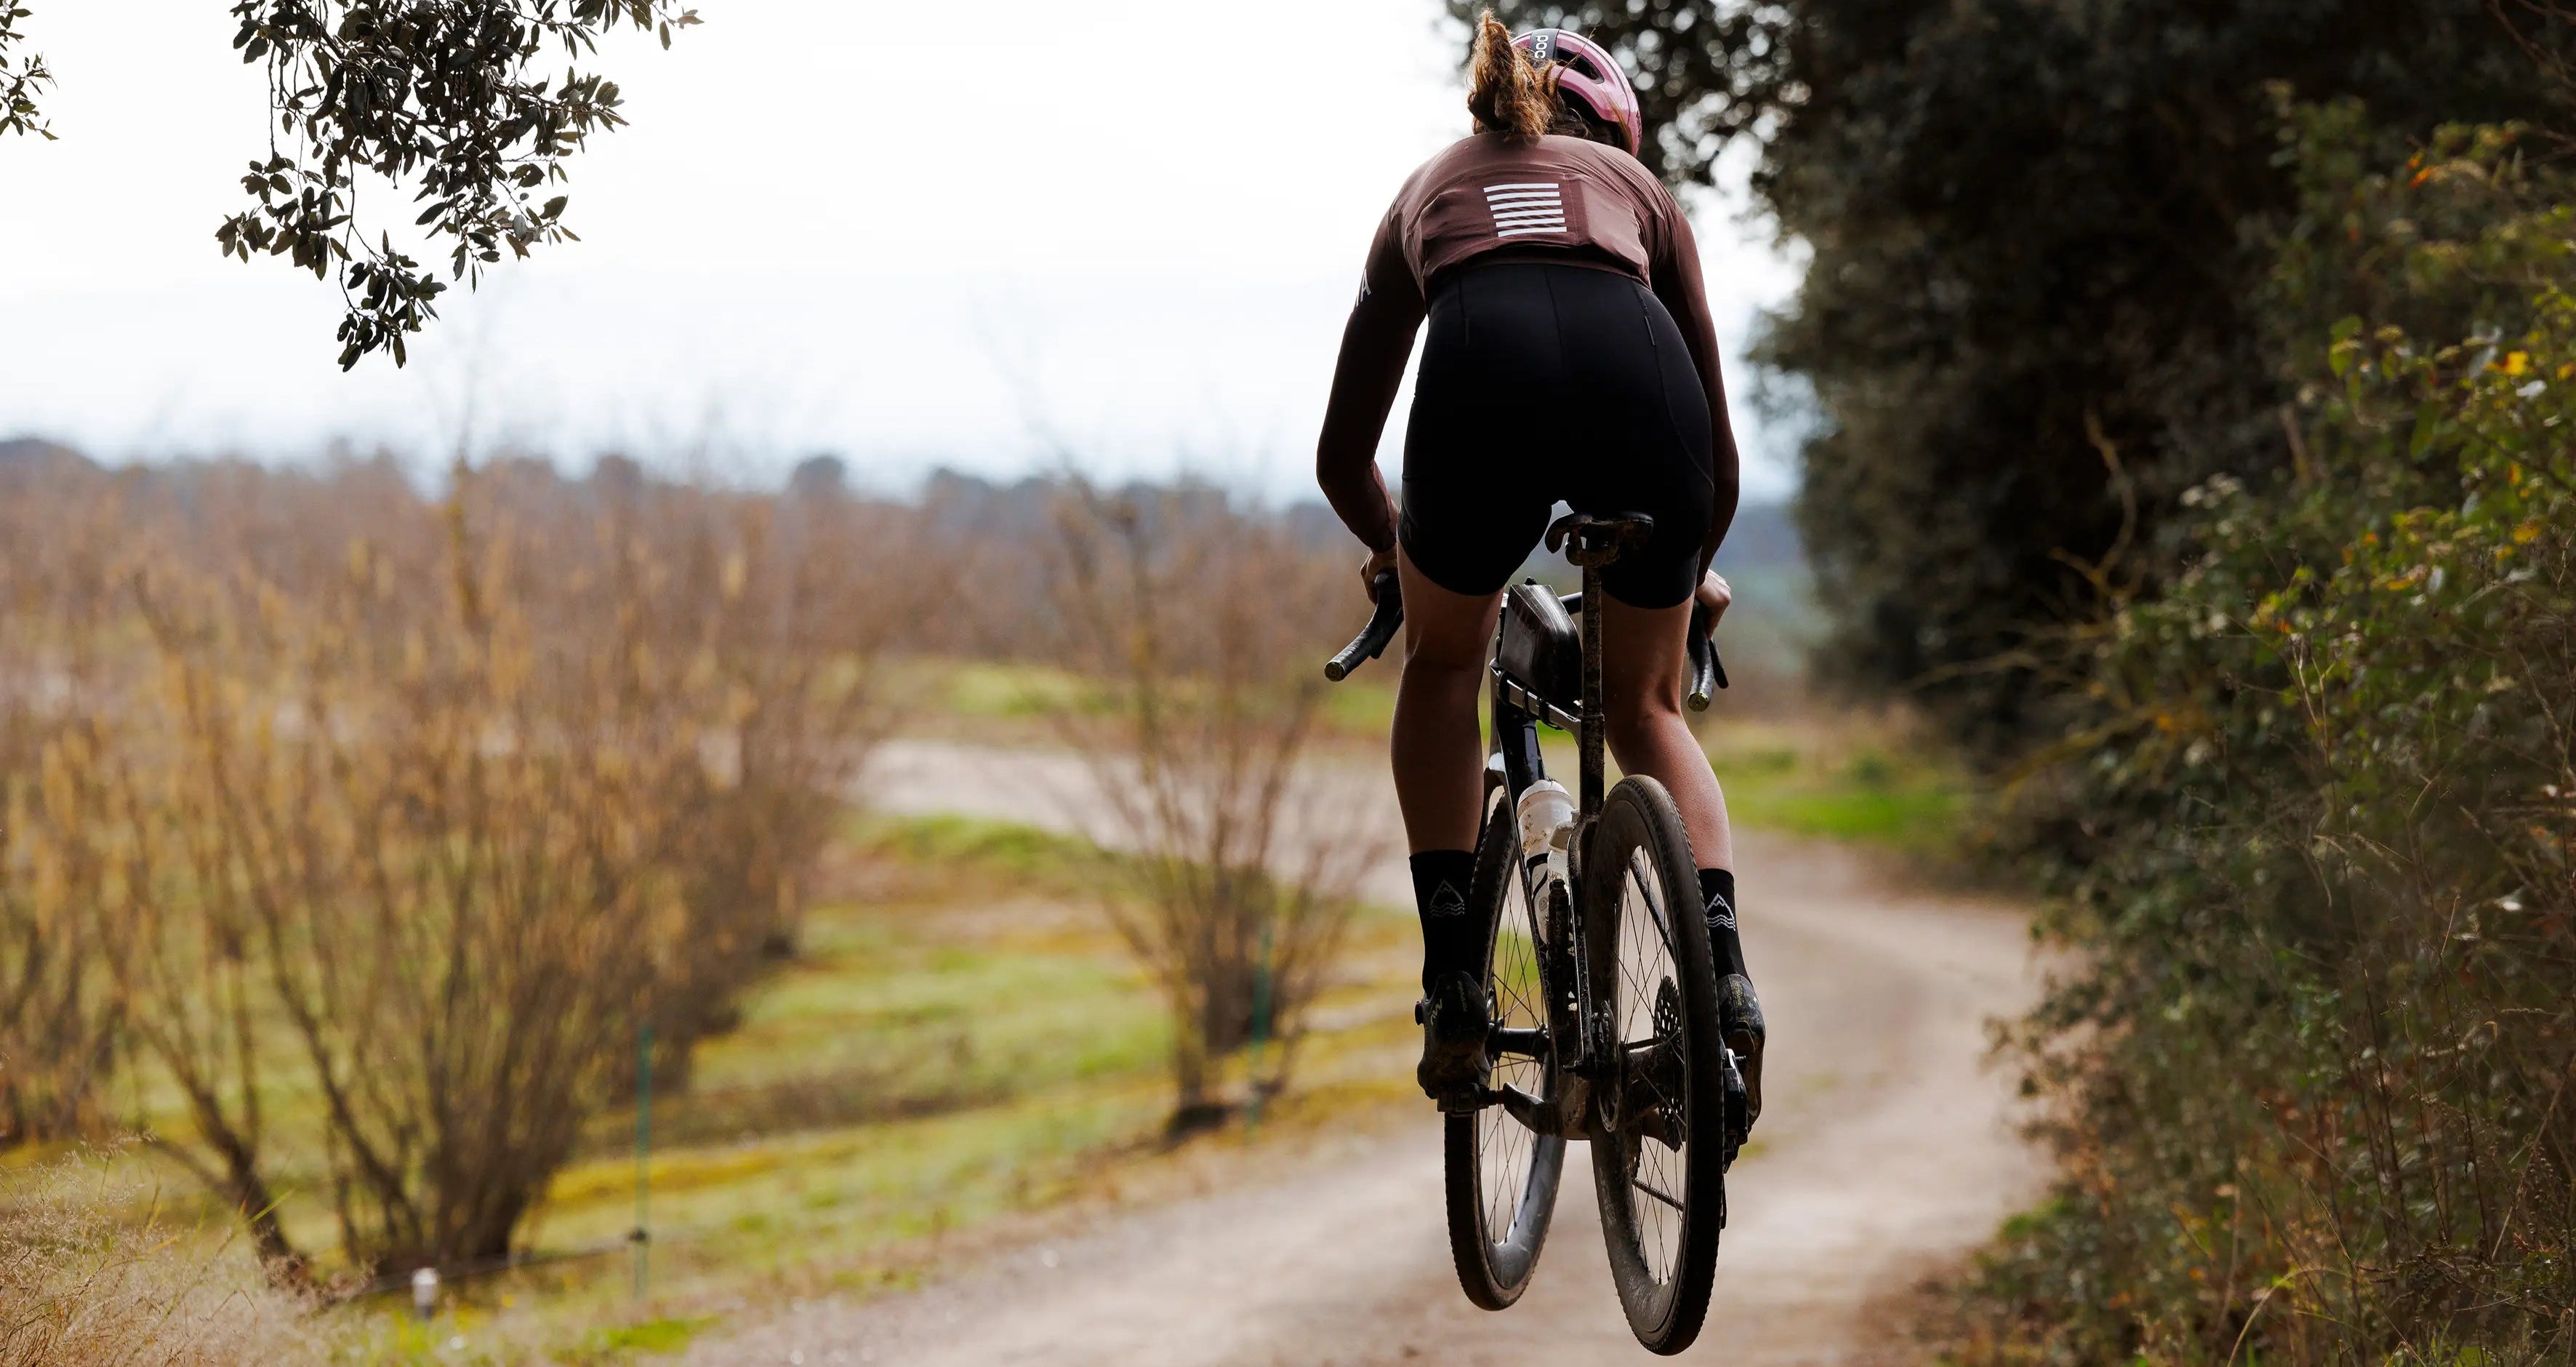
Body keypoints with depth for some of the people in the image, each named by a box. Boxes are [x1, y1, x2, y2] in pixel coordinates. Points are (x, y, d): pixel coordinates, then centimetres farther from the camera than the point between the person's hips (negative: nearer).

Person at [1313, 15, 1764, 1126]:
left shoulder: (1429, 189, 39)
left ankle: (1453, 970, 12)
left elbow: (1341, 459, 42)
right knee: (1647, 705, 24)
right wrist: (1695, 570, 59)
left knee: (1443, 664, 28)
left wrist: (1395, 552, 63)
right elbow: (1720, 452, 39)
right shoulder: (1635, 185, 38)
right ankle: (1722, 973, 3)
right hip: (1638, 365, 1)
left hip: (1483, 372, -1)